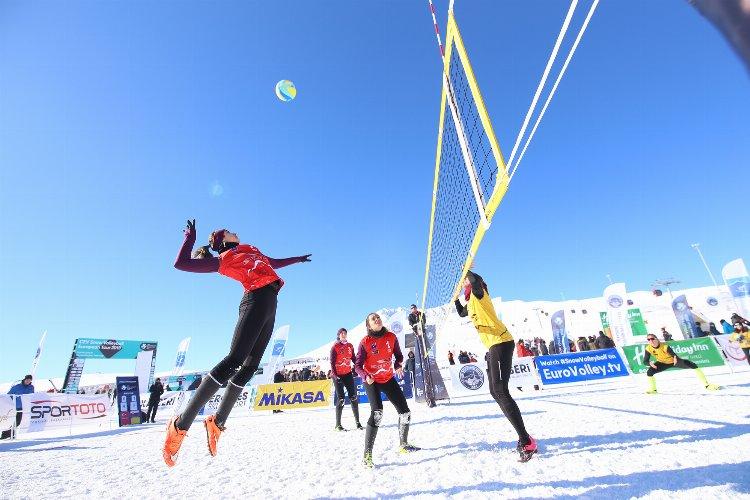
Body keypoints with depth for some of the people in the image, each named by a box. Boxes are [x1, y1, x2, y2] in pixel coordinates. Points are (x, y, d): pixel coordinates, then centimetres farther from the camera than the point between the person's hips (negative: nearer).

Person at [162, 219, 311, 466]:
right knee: (234, 360, -19)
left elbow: (273, 264, 48)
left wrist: (297, 259, 58)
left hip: (270, 306, 7)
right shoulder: (222, 259, 11)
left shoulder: (252, 250, 31)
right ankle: (181, 424, -12)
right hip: (256, 300, -7)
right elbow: (180, 264, 5)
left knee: (249, 366, 4)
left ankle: (217, 422, 14)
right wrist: (190, 238, 15)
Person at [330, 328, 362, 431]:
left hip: (348, 374, 4)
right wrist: (334, 375, -14)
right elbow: (332, 362, -6)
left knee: (353, 397, 0)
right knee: (341, 399, -5)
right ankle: (337, 425, 6)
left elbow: (353, 359, 13)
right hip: (338, 375, -4)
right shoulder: (335, 346, -3)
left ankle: (357, 422, 10)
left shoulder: (350, 346, 9)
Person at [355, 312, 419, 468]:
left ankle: (403, 444, 34)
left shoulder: (391, 337, -8)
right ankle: (367, 454, -13)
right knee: (377, 413, -25)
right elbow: (358, 365, -12)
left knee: (405, 412, 9)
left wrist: (398, 365, -17)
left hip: (388, 379, 5)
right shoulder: (365, 342, -16)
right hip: (371, 381, -4)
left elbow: (399, 355, 4)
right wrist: (366, 376, -31)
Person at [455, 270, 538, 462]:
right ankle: (524, 439, 17)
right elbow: (461, 313, 39)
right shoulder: (471, 302, 20)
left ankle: (526, 442, -12)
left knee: (501, 391, -16)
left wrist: (465, 271, -11)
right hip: (493, 346, 10)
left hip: (500, 343, -10)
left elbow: (476, 280, -30)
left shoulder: (479, 294, -6)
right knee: (495, 392, 11)